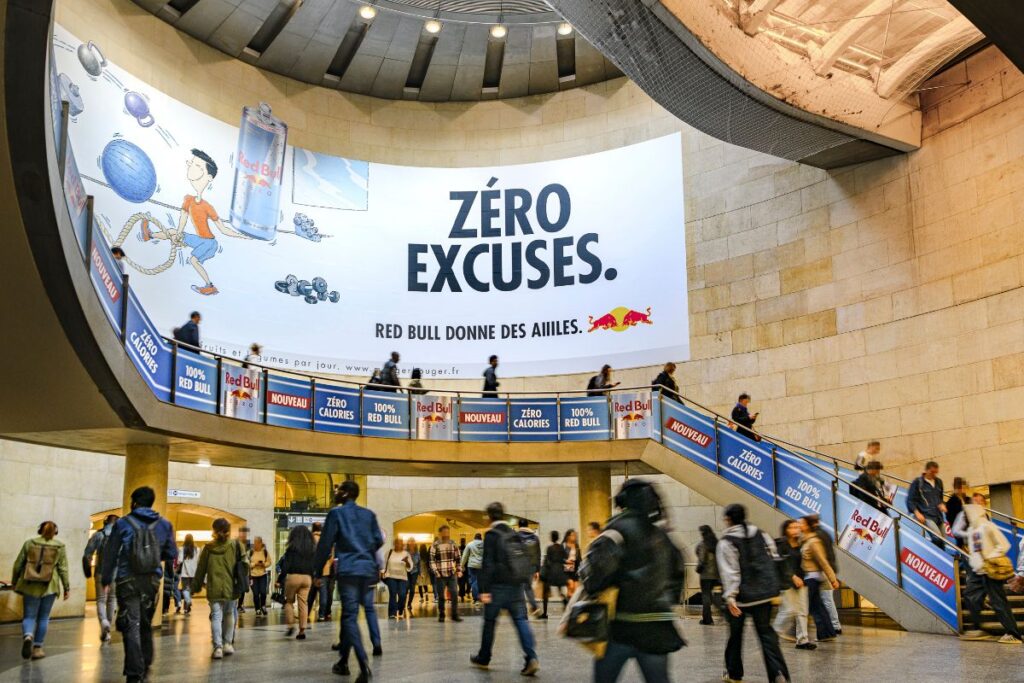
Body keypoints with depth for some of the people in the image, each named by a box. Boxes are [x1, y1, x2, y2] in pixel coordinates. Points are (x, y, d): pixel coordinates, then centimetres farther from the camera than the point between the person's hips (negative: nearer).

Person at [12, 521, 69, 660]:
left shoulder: (29, 543, 5)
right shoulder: (60, 546, 2)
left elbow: (18, 565, 6)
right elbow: (63, 569, -1)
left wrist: (15, 583, 18)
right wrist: (67, 588, 4)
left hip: (30, 586, 0)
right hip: (49, 587, 0)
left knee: (29, 616, 5)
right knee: (43, 618, 10)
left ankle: (28, 636, -24)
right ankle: (37, 648, 10)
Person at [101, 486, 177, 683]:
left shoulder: (123, 523, -3)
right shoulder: (164, 525, 4)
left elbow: (110, 554, 1)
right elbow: (171, 554, 7)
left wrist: (106, 579, 12)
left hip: (127, 581, -3)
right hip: (152, 581, 3)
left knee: (131, 626, -2)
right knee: (146, 624, 19)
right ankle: (145, 664, 24)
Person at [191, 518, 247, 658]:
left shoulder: (208, 548, 0)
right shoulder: (236, 546, -2)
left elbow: (200, 569, 5)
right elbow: (245, 561, -5)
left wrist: (196, 587, 16)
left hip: (214, 589, -1)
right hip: (231, 588, 1)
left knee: (216, 616, 2)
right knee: (229, 614, 19)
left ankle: (218, 647, -8)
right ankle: (228, 643, 21)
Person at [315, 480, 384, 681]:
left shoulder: (336, 513, 1)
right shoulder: (369, 514, 13)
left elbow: (325, 543, -2)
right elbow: (379, 540, 9)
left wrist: (318, 570, 6)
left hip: (348, 570, -5)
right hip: (368, 569, 5)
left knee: (350, 616, -6)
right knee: (348, 613, 17)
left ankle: (363, 663, -23)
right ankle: (343, 661, 25)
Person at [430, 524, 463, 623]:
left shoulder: (453, 544, 7)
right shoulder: (435, 545, -3)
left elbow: (458, 558, 14)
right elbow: (432, 560, -3)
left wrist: (459, 570, 5)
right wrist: (436, 572, -12)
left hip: (452, 574, 2)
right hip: (441, 575, -2)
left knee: (455, 594, -5)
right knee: (441, 596, 3)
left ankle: (455, 615, 3)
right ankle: (441, 615, 14)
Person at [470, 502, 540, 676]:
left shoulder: (491, 535, -8)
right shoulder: (515, 534, 9)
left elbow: (488, 564, -13)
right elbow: (523, 559, 14)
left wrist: (484, 589, -13)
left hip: (498, 585, -5)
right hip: (516, 585, 5)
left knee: (489, 621, 10)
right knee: (520, 620, 1)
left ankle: (483, 658, 24)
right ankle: (531, 657, -15)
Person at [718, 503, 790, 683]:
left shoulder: (726, 542, -9)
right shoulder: (761, 535, 6)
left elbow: (730, 572, -16)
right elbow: (773, 561, 10)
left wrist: (730, 596, -19)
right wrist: (773, 590, 19)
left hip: (742, 595, -4)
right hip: (764, 593, 4)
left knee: (735, 634, 13)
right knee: (766, 632, 4)